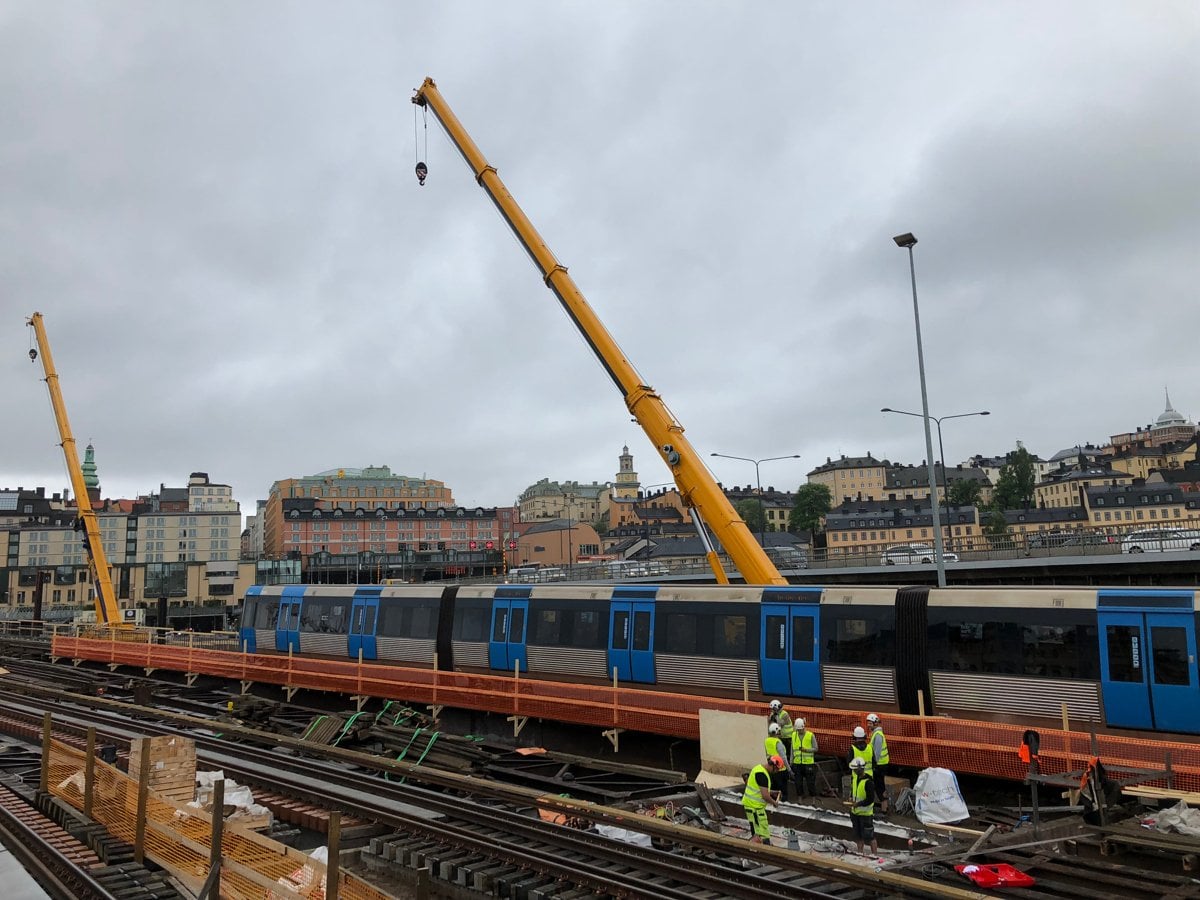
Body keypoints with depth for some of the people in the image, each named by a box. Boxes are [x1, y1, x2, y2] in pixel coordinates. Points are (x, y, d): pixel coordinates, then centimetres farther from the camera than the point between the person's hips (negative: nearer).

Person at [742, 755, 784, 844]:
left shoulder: (759, 767, 9)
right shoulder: (762, 774, -23)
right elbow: (765, 796, -26)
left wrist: (771, 792, 16)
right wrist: (774, 802, -8)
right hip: (754, 806, -10)